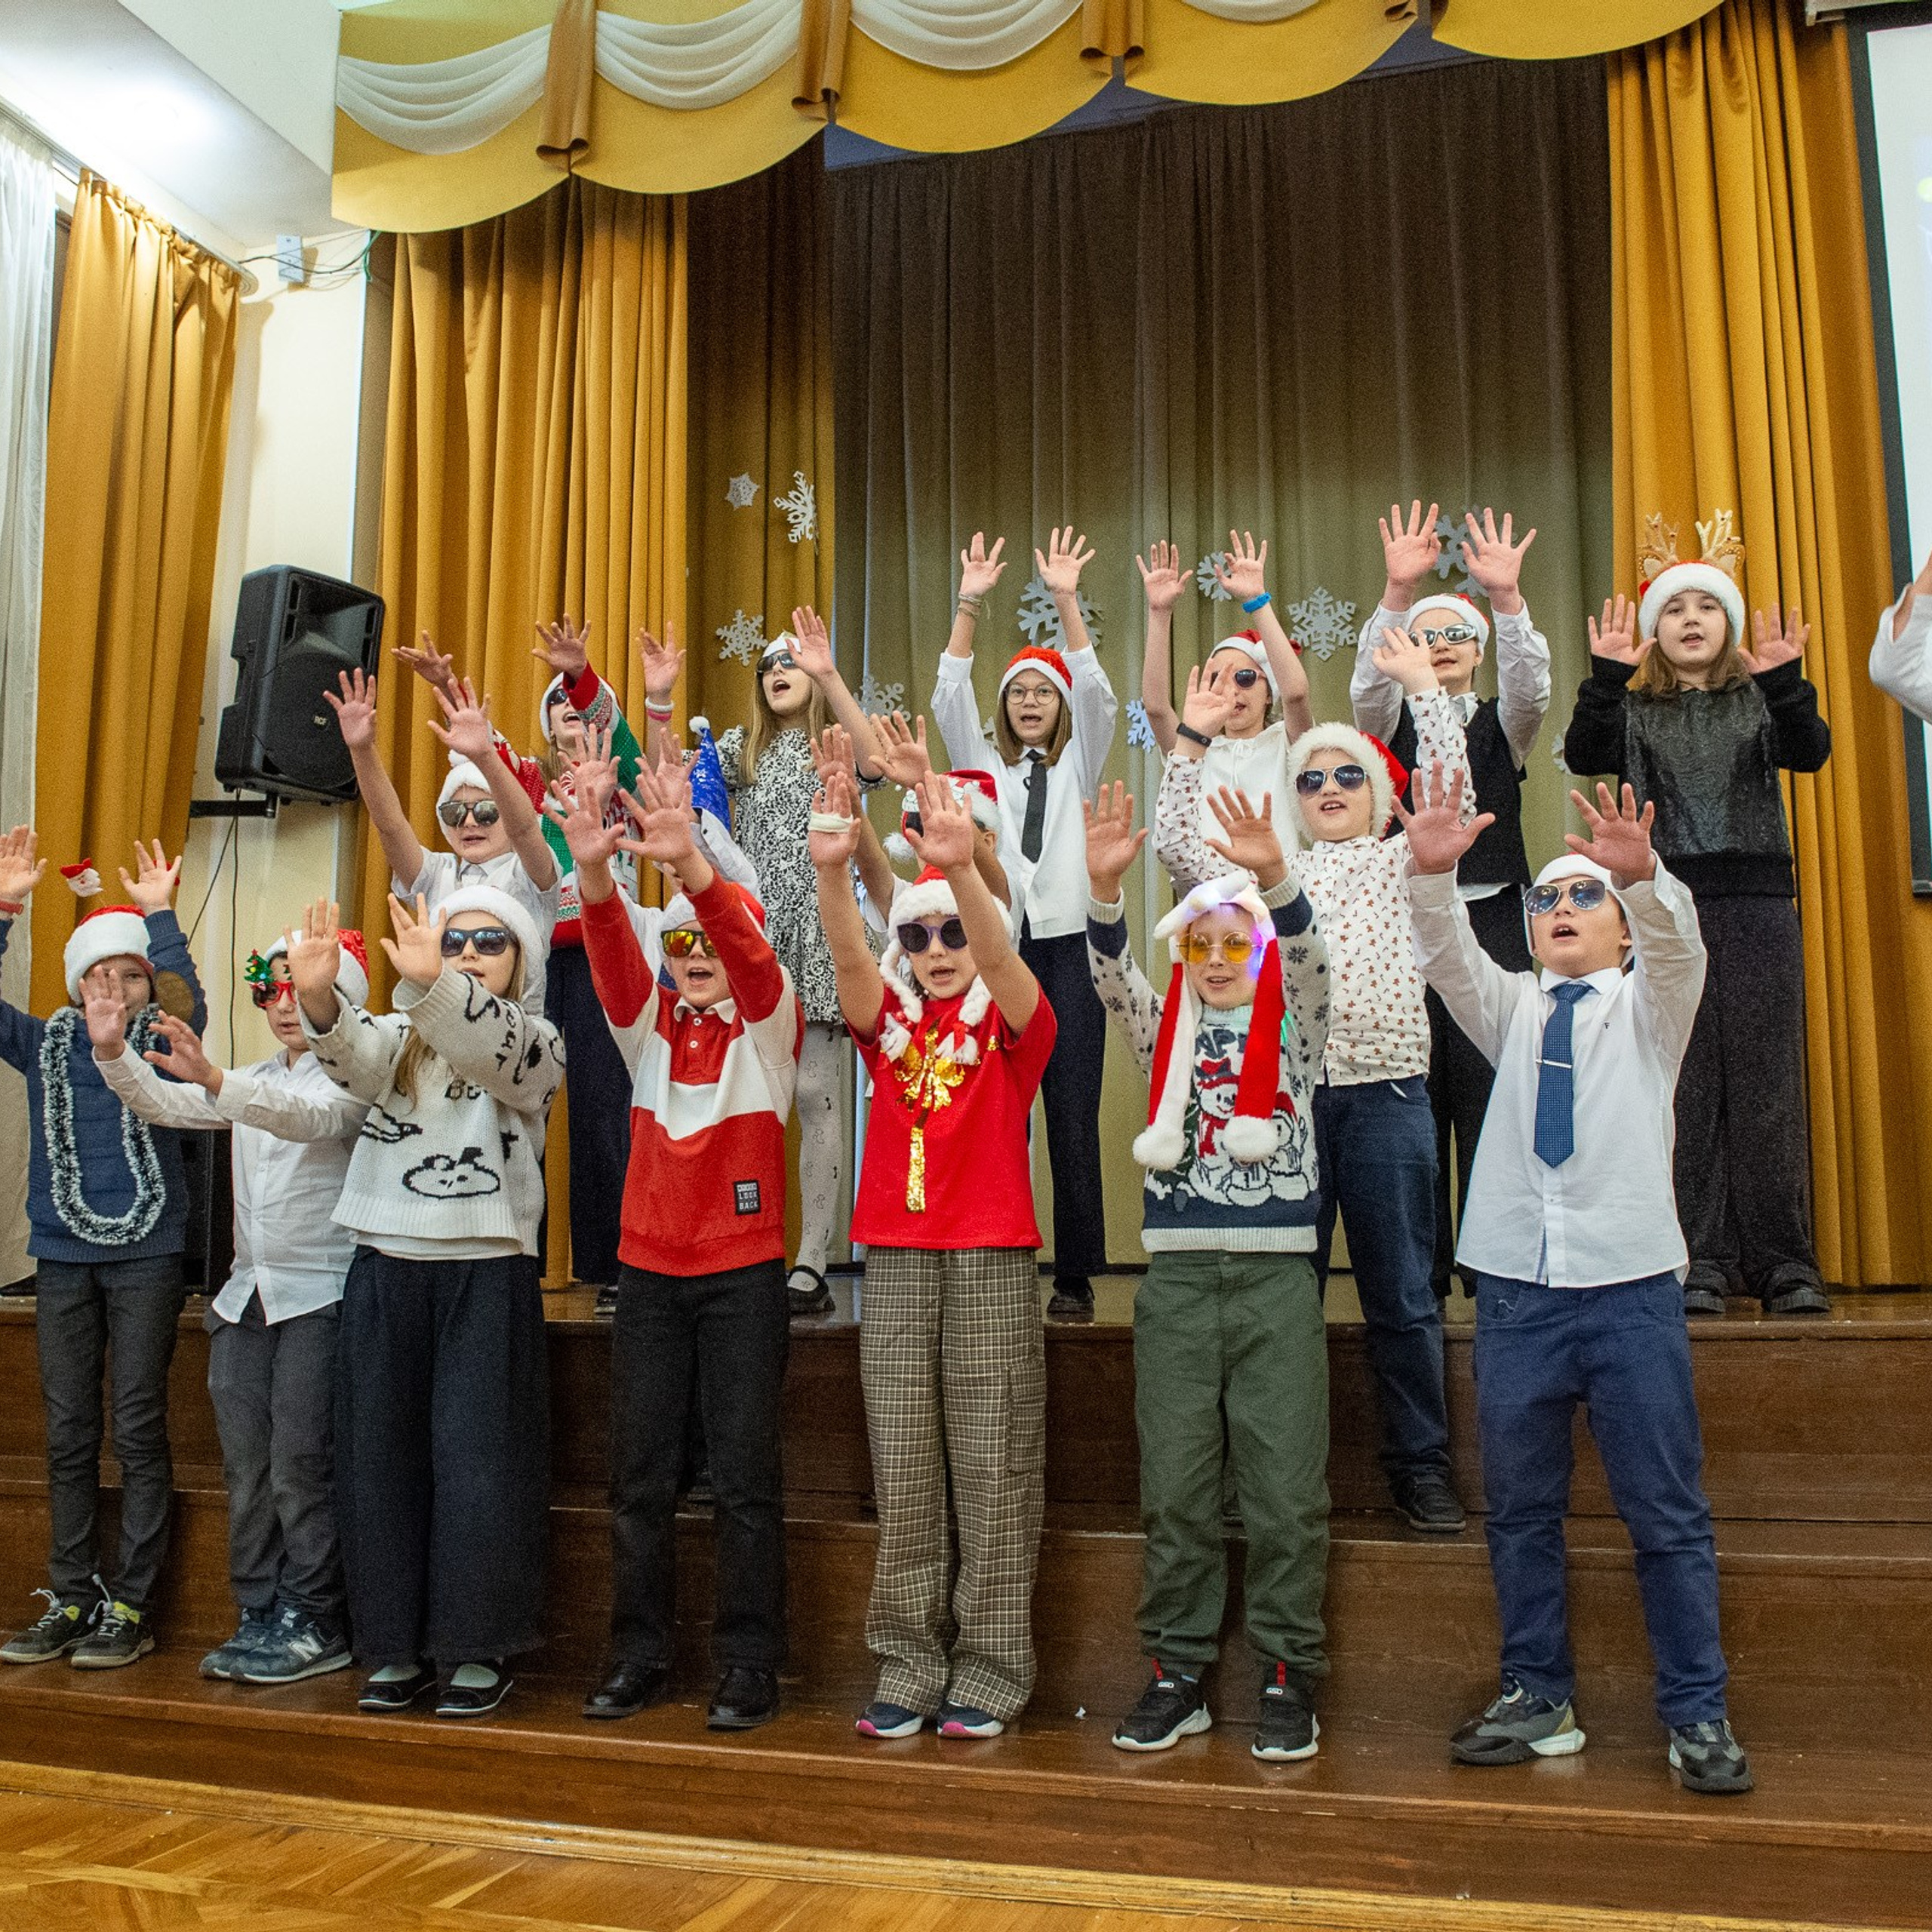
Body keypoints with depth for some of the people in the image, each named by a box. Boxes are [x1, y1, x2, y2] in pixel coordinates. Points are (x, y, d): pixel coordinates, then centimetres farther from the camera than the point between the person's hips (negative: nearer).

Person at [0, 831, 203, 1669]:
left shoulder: (164, 1042, 1)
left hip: (146, 1255, -3)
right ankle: (70, 1600, 19)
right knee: (67, 1435, 9)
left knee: (138, 1429, 0)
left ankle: (129, 1606, 7)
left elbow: (191, 999, -19)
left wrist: (161, 914, -22)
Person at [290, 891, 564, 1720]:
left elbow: (495, 1047, -22)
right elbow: (354, 1056, -12)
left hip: (486, 1277, -3)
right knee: (382, 1460, 7)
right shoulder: (399, 1037, 12)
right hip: (385, 1273, 4)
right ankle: (398, 1646, 19)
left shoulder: (534, 1041, 3)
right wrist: (318, 995, -33)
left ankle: (477, 1649, 11)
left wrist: (435, 984, -40)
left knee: (477, 1464, -2)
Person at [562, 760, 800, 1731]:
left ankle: (747, 1661, 11)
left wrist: (690, 862, -37)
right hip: (649, 1270, 4)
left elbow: (750, 955, -20)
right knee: (638, 1476, 7)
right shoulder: (651, 1026, 9)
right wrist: (594, 870, -30)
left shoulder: (769, 1027, -1)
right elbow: (612, 959, -10)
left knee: (744, 1477, 0)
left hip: (743, 1271, -3)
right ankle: (637, 1653, 20)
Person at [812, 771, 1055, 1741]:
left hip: (992, 1259, -3)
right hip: (895, 1259, 3)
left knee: (992, 1474, 1)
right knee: (903, 1477, 6)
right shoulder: (888, 1024, 10)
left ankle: (988, 1676, 10)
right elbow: (849, 957, -9)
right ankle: (910, 1671, 16)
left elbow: (998, 954, -18)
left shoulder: (1012, 1024, 3)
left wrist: (961, 866, -37)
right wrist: (832, 869, -28)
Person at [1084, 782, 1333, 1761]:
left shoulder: (1292, 1032, 6)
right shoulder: (1166, 1035, 11)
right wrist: (1104, 885, -24)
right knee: (1173, 1492, 5)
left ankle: (1286, 1676, 14)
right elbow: (1112, 978, -6)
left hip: (1276, 1279, -2)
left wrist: (1274, 874, -31)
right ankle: (1177, 1674, 17)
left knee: (1285, 1493, 0)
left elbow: (1306, 959, -13)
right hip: (1177, 1279, 2)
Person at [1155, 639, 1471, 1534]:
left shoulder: (1404, 862, 14)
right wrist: (1191, 737, 4)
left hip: (1387, 1094, -1)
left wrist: (1424, 685, -4)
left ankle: (1419, 1462, 13)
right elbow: (1176, 841, 8)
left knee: (1401, 1292, 2)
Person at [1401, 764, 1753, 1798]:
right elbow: (1448, 956, -3)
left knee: (1668, 1513, 2)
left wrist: (1641, 874, -34)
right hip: (1515, 1285, 3)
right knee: (1519, 1509, 9)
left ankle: (1697, 1716, 14)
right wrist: (1432, 875, -23)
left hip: (1629, 1284, -2)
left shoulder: (1647, 1005, 9)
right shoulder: (1513, 1009, 14)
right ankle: (1537, 1700, 21)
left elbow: (1678, 946, -13)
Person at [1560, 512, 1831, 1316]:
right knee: (1684, 1088, -2)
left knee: (1767, 1079, -1)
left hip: (1758, 903, 0)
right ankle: (1699, 1264, 3)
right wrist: (1606, 676, -20)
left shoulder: (1761, 703, 11)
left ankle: (1783, 1263, 4)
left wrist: (1784, 680, -24)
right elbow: (1584, 755, -8)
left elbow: (1810, 751, -8)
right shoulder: (1634, 712, 11)